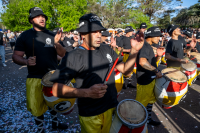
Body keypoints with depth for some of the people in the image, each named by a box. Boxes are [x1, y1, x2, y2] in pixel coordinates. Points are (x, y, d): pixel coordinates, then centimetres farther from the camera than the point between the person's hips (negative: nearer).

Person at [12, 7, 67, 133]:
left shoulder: (52, 35, 3)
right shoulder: (25, 36, -3)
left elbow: (63, 54, 0)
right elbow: (16, 56, -1)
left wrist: (56, 43, -19)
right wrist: (26, 61, -22)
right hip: (35, 78, -2)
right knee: (38, 106, 10)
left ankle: (55, 122, 44)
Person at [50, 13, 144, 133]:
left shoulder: (107, 49, 0)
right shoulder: (73, 57, -17)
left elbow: (126, 70, 2)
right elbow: (56, 89, -20)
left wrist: (134, 51, -15)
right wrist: (86, 92, -33)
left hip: (113, 109, 6)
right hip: (91, 115, -5)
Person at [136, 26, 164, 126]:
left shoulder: (149, 46, 12)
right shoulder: (145, 46, -20)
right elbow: (142, 62, -39)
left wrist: (158, 56, 1)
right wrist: (156, 71, -33)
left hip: (150, 79, 10)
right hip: (144, 81, -10)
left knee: (151, 100, 23)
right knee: (141, 104, 6)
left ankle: (148, 119, 41)